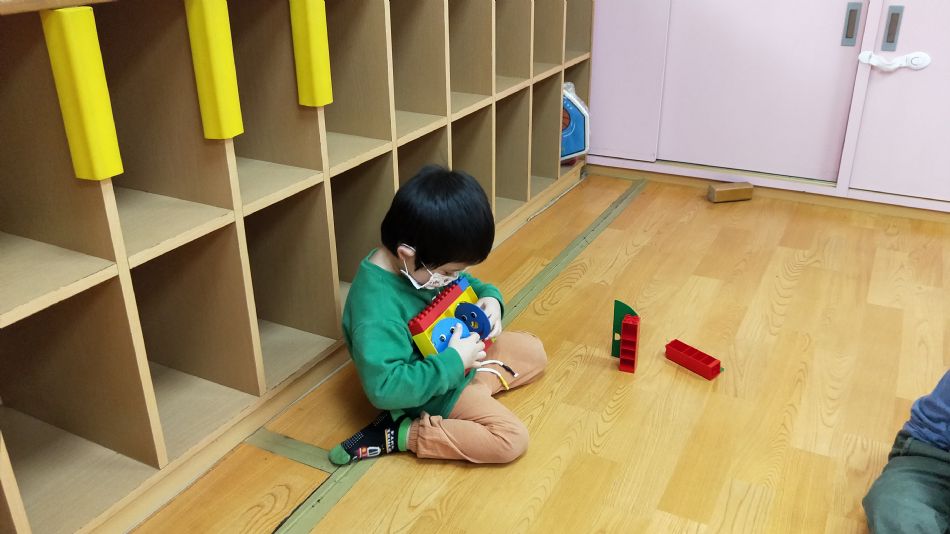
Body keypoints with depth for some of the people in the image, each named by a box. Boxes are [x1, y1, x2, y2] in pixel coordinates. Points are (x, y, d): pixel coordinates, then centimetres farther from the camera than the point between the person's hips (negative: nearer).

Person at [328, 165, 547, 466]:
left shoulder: (423, 264, -11)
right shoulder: (377, 312, -35)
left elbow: (463, 285, 10)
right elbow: (385, 389, -38)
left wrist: (488, 298, -12)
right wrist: (453, 362, -33)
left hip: (459, 355, 9)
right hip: (432, 391, -9)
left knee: (534, 351, 13)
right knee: (512, 438, -19)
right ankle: (399, 434, -13)